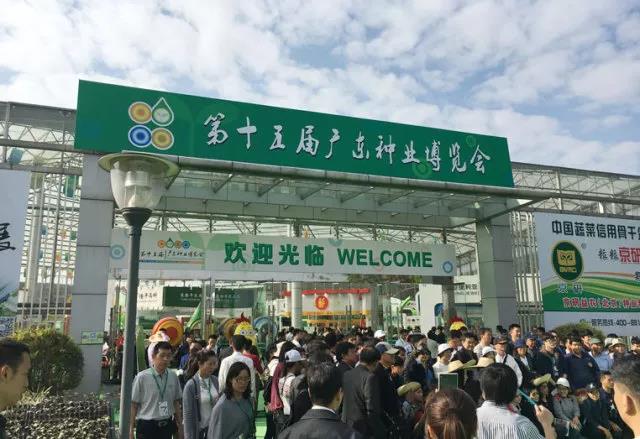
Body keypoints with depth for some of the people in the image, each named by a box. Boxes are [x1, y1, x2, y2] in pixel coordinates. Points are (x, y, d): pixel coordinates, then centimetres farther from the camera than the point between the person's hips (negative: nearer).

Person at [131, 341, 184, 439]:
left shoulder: (173, 377, 0)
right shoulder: (142, 377, -12)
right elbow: (134, 405, -6)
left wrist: (180, 426, 14)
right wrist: (131, 430, -4)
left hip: (167, 426, 4)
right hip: (146, 426, -4)